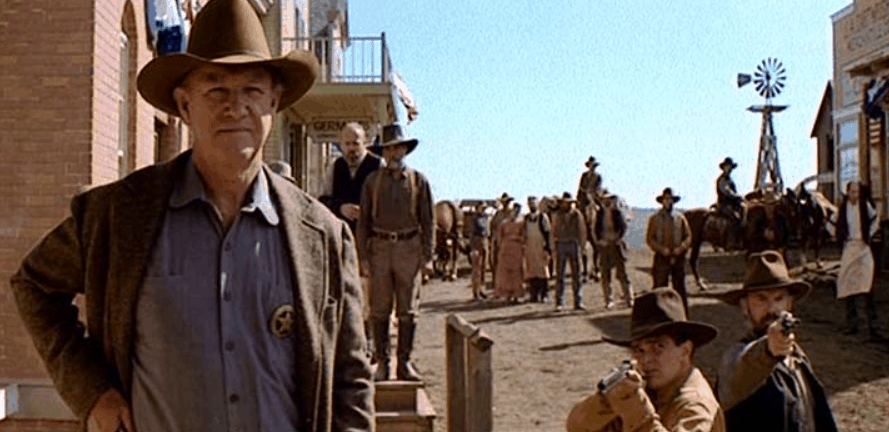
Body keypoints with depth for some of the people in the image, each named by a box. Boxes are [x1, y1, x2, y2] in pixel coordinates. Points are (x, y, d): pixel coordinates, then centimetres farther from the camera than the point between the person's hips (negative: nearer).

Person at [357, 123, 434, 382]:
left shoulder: (418, 181, 6)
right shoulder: (372, 181, 7)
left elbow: (428, 221, 6)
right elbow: (363, 221, 7)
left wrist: (428, 256, -1)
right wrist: (363, 256, 0)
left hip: (409, 247, 0)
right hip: (380, 247, 0)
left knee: (408, 310, 2)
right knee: (379, 309, 2)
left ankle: (405, 363, 10)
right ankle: (382, 363, 10)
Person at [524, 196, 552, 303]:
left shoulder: (543, 217, -1)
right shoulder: (526, 218, 12)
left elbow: (547, 232, -1)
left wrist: (547, 245, -7)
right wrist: (524, 245, 13)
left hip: (541, 246, -4)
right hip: (530, 247, 4)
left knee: (542, 269, -5)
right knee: (531, 270, 1)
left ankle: (543, 295, -1)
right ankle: (534, 295, 6)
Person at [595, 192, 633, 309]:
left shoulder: (617, 212, 1)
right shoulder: (600, 213, 6)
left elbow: (623, 227, 4)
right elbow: (597, 229, 9)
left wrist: (619, 239, -8)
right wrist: (600, 240, -6)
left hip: (616, 244, -2)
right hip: (604, 245, 2)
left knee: (622, 272, -5)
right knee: (605, 274, 2)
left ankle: (629, 299, 0)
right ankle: (608, 301, 9)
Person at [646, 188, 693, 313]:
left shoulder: (680, 218, 9)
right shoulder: (654, 219, 3)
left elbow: (688, 236, 8)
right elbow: (649, 239, -1)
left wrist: (681, 247, -11)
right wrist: (661, 249, -16)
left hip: (678, 257, 2)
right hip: (662, 258, -2)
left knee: (680, 288, 8)